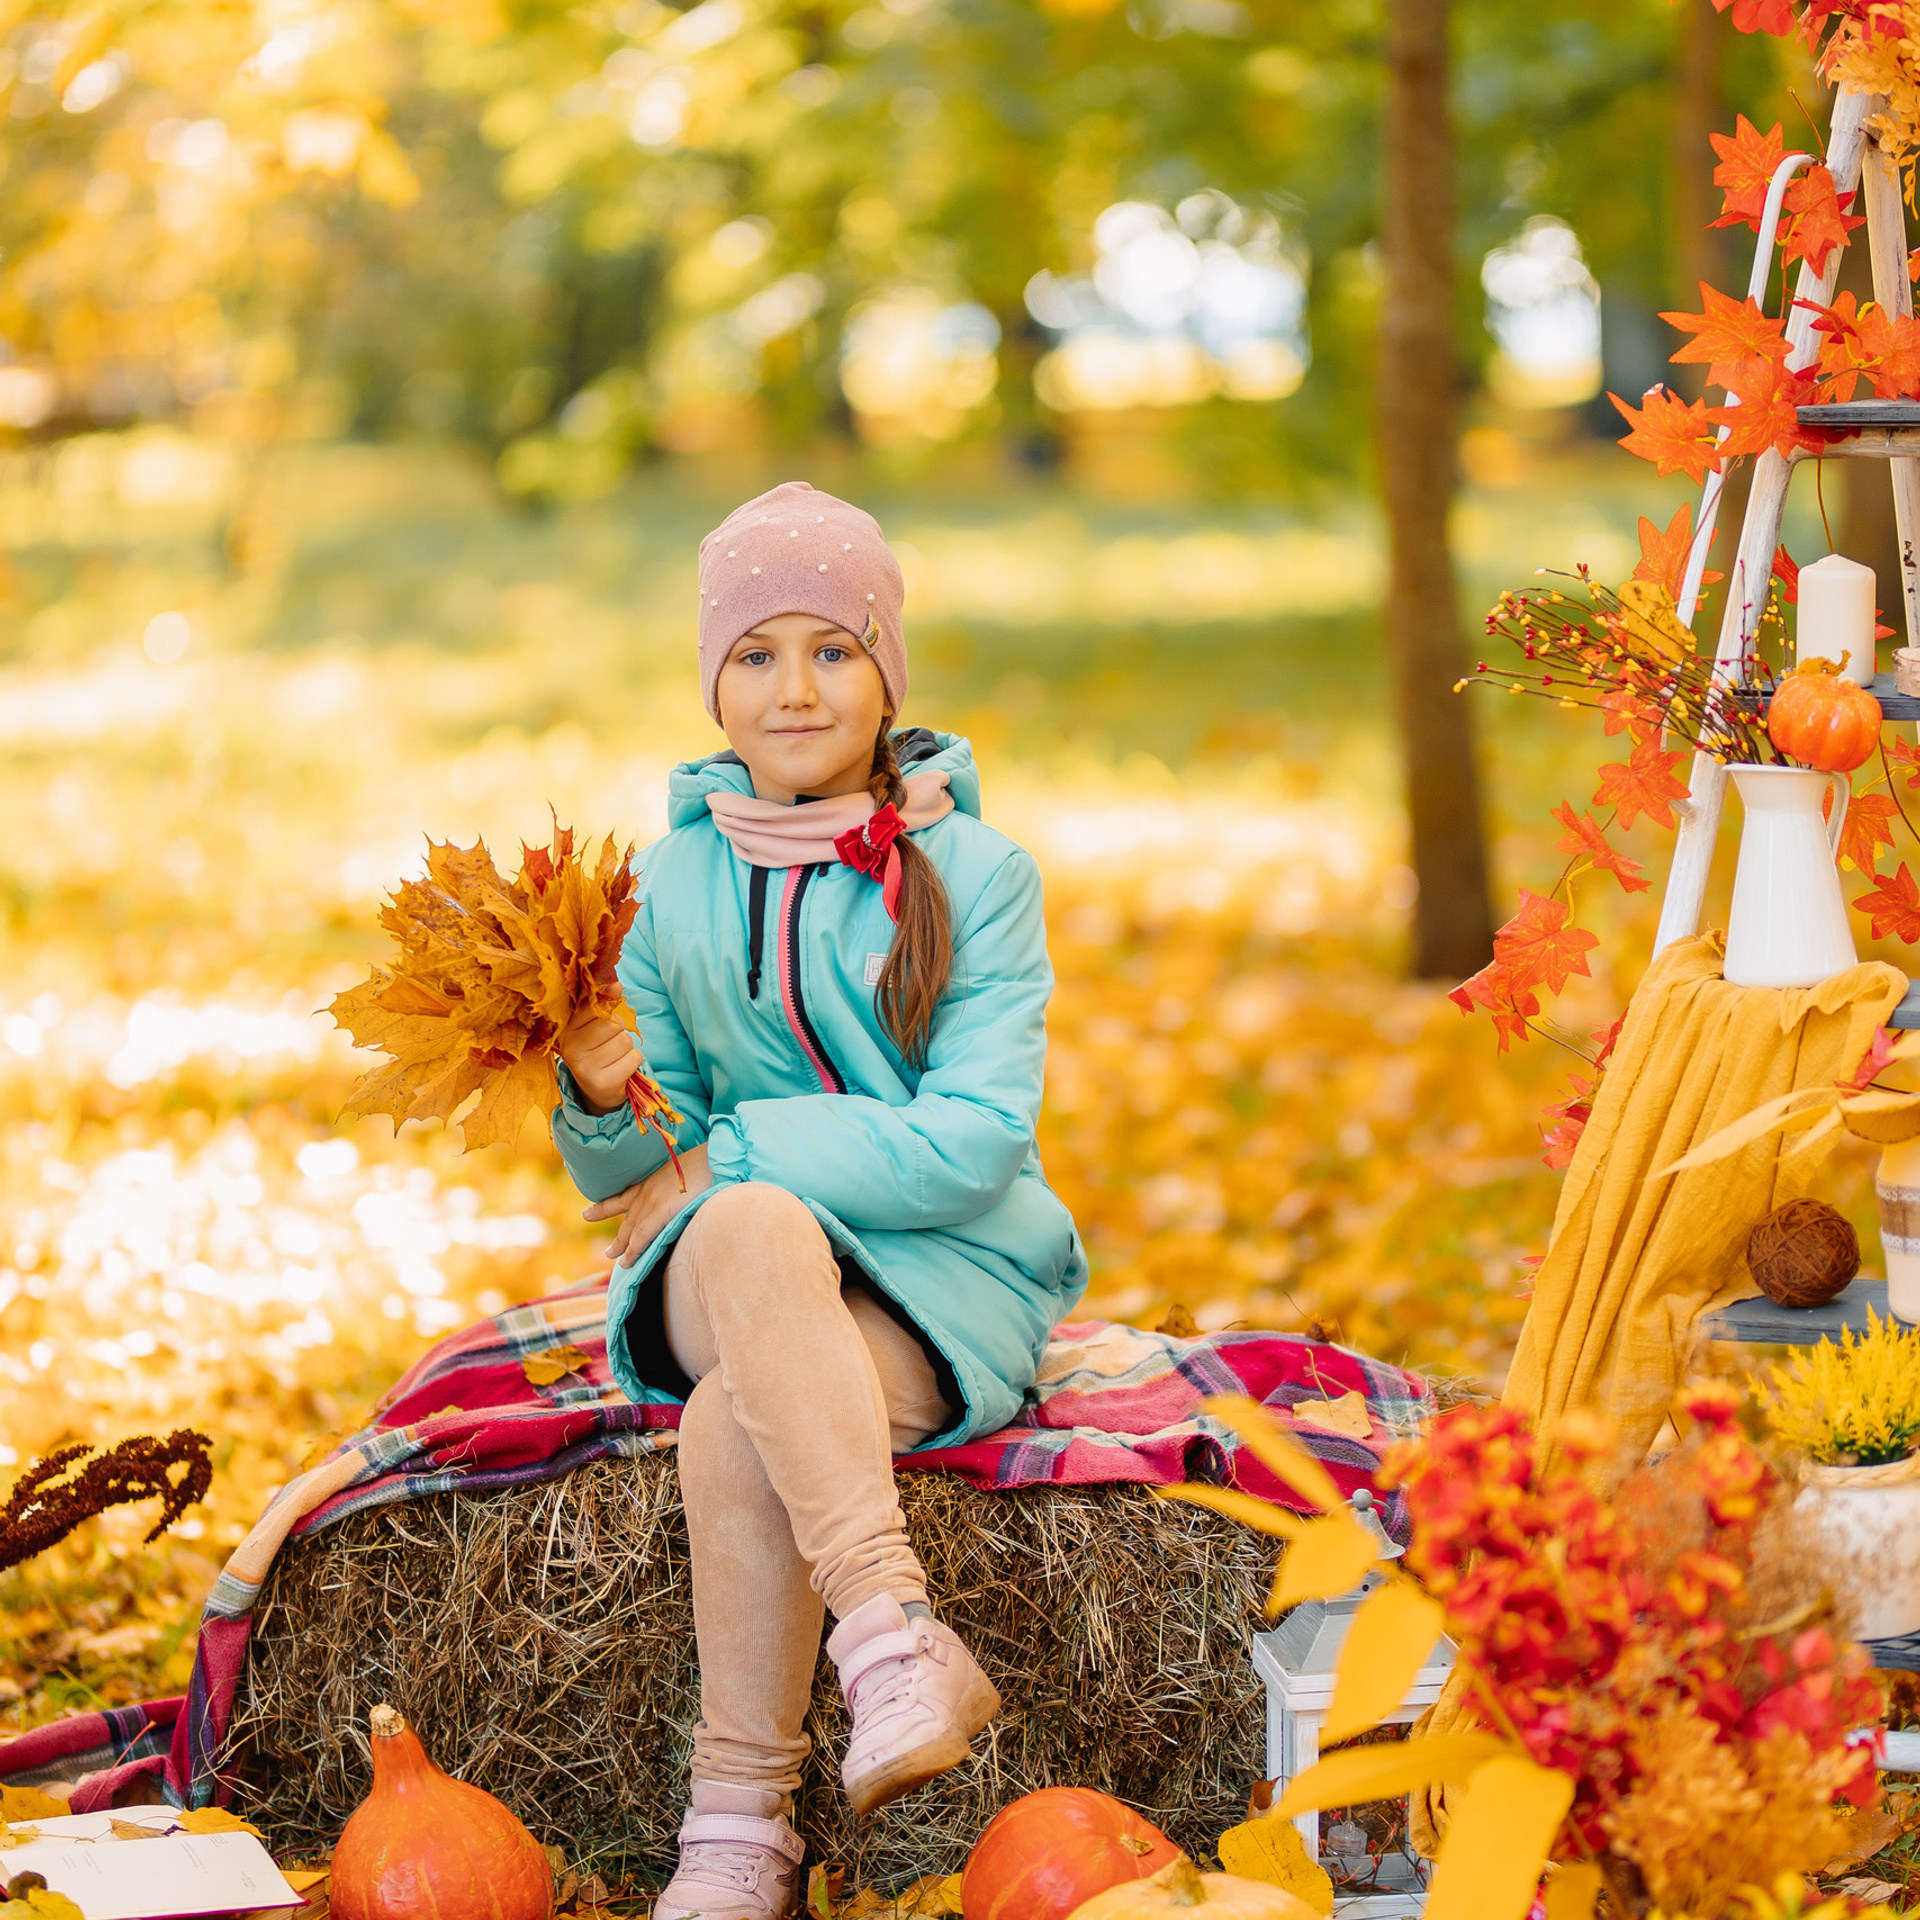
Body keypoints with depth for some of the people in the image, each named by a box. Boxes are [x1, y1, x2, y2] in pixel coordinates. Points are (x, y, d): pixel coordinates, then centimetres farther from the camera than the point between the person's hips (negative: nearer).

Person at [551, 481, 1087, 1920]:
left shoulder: (973, 873, 0)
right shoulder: (674, 883, 9)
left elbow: (978, 1143, -11)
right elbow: (633, 1187, 12)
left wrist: (729, 1150, -13)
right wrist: (609, 1097, -12)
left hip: (948, 1275, -2)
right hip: (722, 1269, 2)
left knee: (734, 1420, -34)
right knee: (758, 1225, -36)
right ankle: (897, 1637, -41)